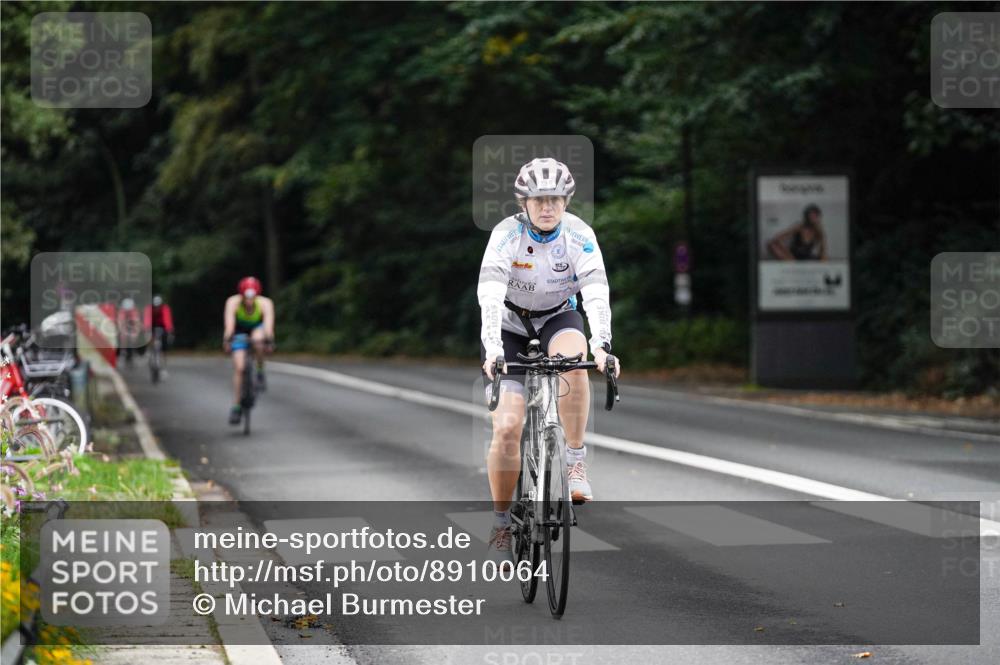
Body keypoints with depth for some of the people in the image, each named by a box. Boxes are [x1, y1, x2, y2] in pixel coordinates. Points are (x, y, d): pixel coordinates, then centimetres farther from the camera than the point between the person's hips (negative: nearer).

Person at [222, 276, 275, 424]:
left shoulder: (265, 304, -32)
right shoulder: (233, 302, -31)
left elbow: (268, 323, -45)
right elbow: (229, 323, -43)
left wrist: (269, 340, -62)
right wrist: (227, 340, -60)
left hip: (258, 328, 0)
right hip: (240, 331, 0)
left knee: (258, 339, -38)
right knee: (239, 368, -13)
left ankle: (260, 373, -15)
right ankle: (236, 406, -3)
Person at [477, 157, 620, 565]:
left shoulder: (579, 235, -19)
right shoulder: (507, 234, -23)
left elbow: (596, 291, -31)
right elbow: (490, 293, -35)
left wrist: (601, 345, -47)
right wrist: (491, 346, -50)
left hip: (558, 318, 1)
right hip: (509, 324, -1)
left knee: (572, 360, -37)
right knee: (507, 426, -14)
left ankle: (576, 462, -22)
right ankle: (501, 524, 3)